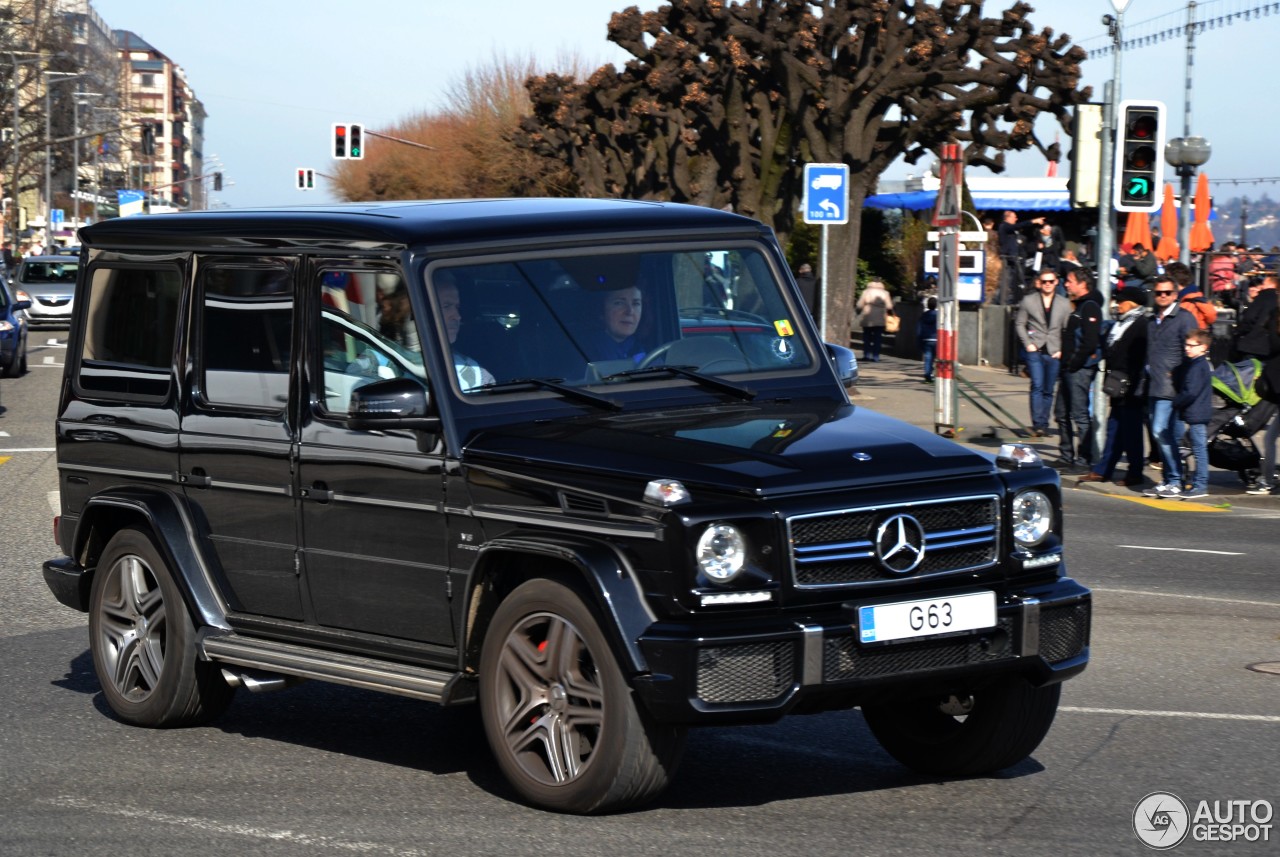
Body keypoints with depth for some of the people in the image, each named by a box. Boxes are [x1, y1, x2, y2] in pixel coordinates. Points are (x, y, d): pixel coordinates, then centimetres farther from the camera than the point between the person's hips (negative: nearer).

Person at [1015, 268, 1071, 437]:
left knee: (1048, 390, 5)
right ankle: (1037, 424, -16)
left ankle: (1043, 424, 13)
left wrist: (1061, 350, -2)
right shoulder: (1028, 301, 5)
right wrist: (1027, 343, -4)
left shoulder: (1064, 304, 9)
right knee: (1037, 386, -14)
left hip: (1054, 352, 2)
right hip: (1035, 350, -2)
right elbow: (1019, 323, 8)